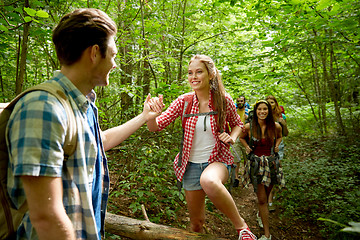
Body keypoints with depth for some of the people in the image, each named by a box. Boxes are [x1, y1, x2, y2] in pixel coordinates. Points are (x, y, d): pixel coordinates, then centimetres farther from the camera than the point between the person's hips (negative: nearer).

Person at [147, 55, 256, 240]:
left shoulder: (224, 100, -8)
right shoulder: (184, 101, -7)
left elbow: (237, 124, 10)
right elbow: (155, 127, -11)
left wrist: (232, 138, -12)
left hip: (218, 160, -2)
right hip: (191, 165, 2)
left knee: (209, 181, -40)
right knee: (196, 223, 13)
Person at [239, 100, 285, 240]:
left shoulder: (276, 126, -4)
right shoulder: (249, 127, -7)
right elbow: (241, 137, 13)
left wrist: (276, 146, 0)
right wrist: (247, 147, -4)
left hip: (271, 163, 2)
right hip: (256, 164, -2)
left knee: (266, 196, 16)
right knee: (262, 199, -2)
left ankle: (260, 214, 49)